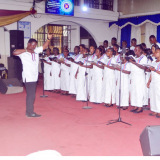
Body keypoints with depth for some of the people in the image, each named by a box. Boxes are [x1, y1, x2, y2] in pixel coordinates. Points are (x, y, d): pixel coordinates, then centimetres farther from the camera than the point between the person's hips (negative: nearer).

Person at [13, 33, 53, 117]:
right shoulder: (23, 53, -8)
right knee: (31, 95, -5)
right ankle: (30, 113, 3)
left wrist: (49, 38, -5)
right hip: (28, 77, -8)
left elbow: (44, 46, 11)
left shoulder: (36, 51, 11)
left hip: (34, 77, 8)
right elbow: (14, 52, -25)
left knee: (31, 95, 14)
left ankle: (29, 111, 25)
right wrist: (26, 50, -21)